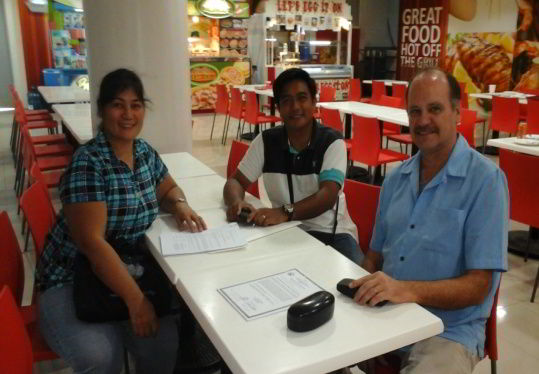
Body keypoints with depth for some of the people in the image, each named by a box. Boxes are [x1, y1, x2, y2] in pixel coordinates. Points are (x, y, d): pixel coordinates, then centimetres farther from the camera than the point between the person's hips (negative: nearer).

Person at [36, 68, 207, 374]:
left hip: (124, 271, 6)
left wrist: (180, 205, -5)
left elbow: (168, 189, 20)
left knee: (164, 342, -17)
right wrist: (136, 300, -27)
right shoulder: (88, 163, -19)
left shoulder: (145, 152, 2)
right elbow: (91, 241, -25)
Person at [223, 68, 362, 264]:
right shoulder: (266, 141, 1)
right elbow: (235, 181, 4)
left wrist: (285, 212, -39)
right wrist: (236, 202, -22)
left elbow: (328, 196, -20)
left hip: (331, 232, -2)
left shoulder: (332, 142, -8)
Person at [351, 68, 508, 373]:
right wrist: (363, 290, -9)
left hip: (448, 331, -5)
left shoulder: (486, 180, -11)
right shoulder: (396, 179, 8)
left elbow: (477, 287, -14)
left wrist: (408, 290, -29)